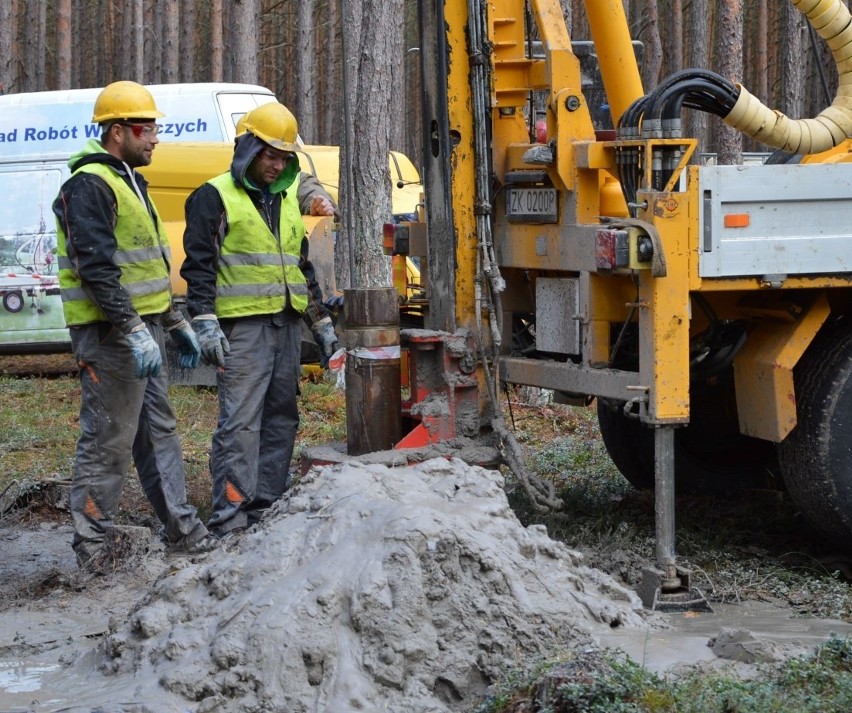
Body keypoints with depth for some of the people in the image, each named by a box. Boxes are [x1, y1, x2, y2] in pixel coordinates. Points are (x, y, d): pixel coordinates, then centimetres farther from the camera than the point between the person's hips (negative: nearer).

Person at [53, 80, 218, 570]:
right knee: (108, 440, -5)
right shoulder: (88, 186, -14)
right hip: (110, 333, -10)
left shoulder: (130, 183, 19)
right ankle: (94, 545, 3)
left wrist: (176, 323, 25)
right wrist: (133, 330, -27)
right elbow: (97, 267, -23)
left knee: (159, 430, 14)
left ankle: (182, 529, 20)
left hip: (143, 329, 10)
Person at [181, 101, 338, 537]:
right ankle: (229, 516, -11)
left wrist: (322, 323, 23)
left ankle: (267, 505, 16)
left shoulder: (287, 199, 19)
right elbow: (199, 265, -8)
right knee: (240, 421, -11)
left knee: (281, 418, 8)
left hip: (286, 323, 7)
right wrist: (205, 323, -17)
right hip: (242, 326, -7)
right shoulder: (216, 197, -3)